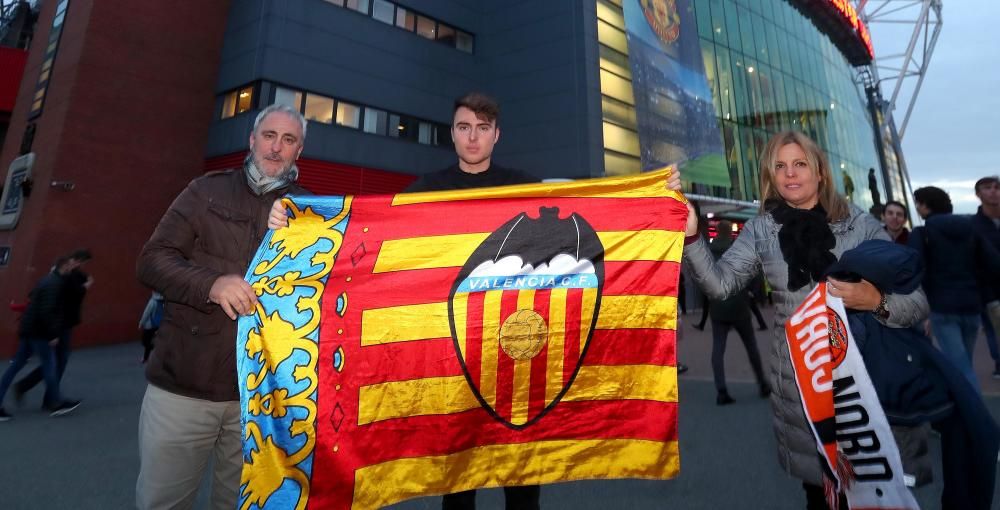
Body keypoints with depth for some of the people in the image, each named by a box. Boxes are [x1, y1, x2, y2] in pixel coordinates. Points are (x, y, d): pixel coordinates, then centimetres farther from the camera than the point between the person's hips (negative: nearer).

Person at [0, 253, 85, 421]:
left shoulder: (51, 279, 12)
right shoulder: (54, 284, -18)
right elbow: (47, 311, -25)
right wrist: (53, 334, -21)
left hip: (29, 328, 10)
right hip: (38, 330, -10)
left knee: (16, 365, 12)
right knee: (49, 365, -2)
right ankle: (56, 404, 5)